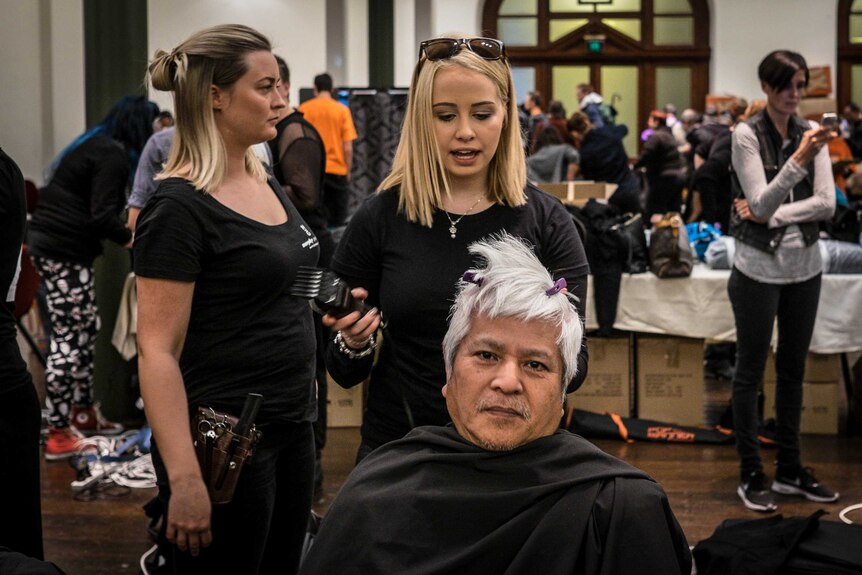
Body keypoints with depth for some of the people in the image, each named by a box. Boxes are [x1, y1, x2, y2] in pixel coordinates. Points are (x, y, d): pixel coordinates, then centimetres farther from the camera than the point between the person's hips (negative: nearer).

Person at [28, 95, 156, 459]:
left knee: (87, 330, 17)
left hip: (49, 242, 10)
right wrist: (133, 239, -8)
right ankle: (58, 435, -4)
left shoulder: (96, 145, 17)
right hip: (64, 251, -10)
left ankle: (83, 413, 27)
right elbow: (102, 217, -20)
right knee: (69, 339, -7)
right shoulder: (114, 156, -13)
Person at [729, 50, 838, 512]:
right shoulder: (747, 135, -11)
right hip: (759, 268, -5)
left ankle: (789, 469, 24)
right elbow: (761, 203, -20)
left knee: (793, 369, 13)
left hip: (804, 266, 5)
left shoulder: (811, 132, 3)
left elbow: (827, 203, -4)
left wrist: (771, 214, -15)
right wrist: (798, 160, -32)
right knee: (751, 369, 4)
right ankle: (750, 474, 13)